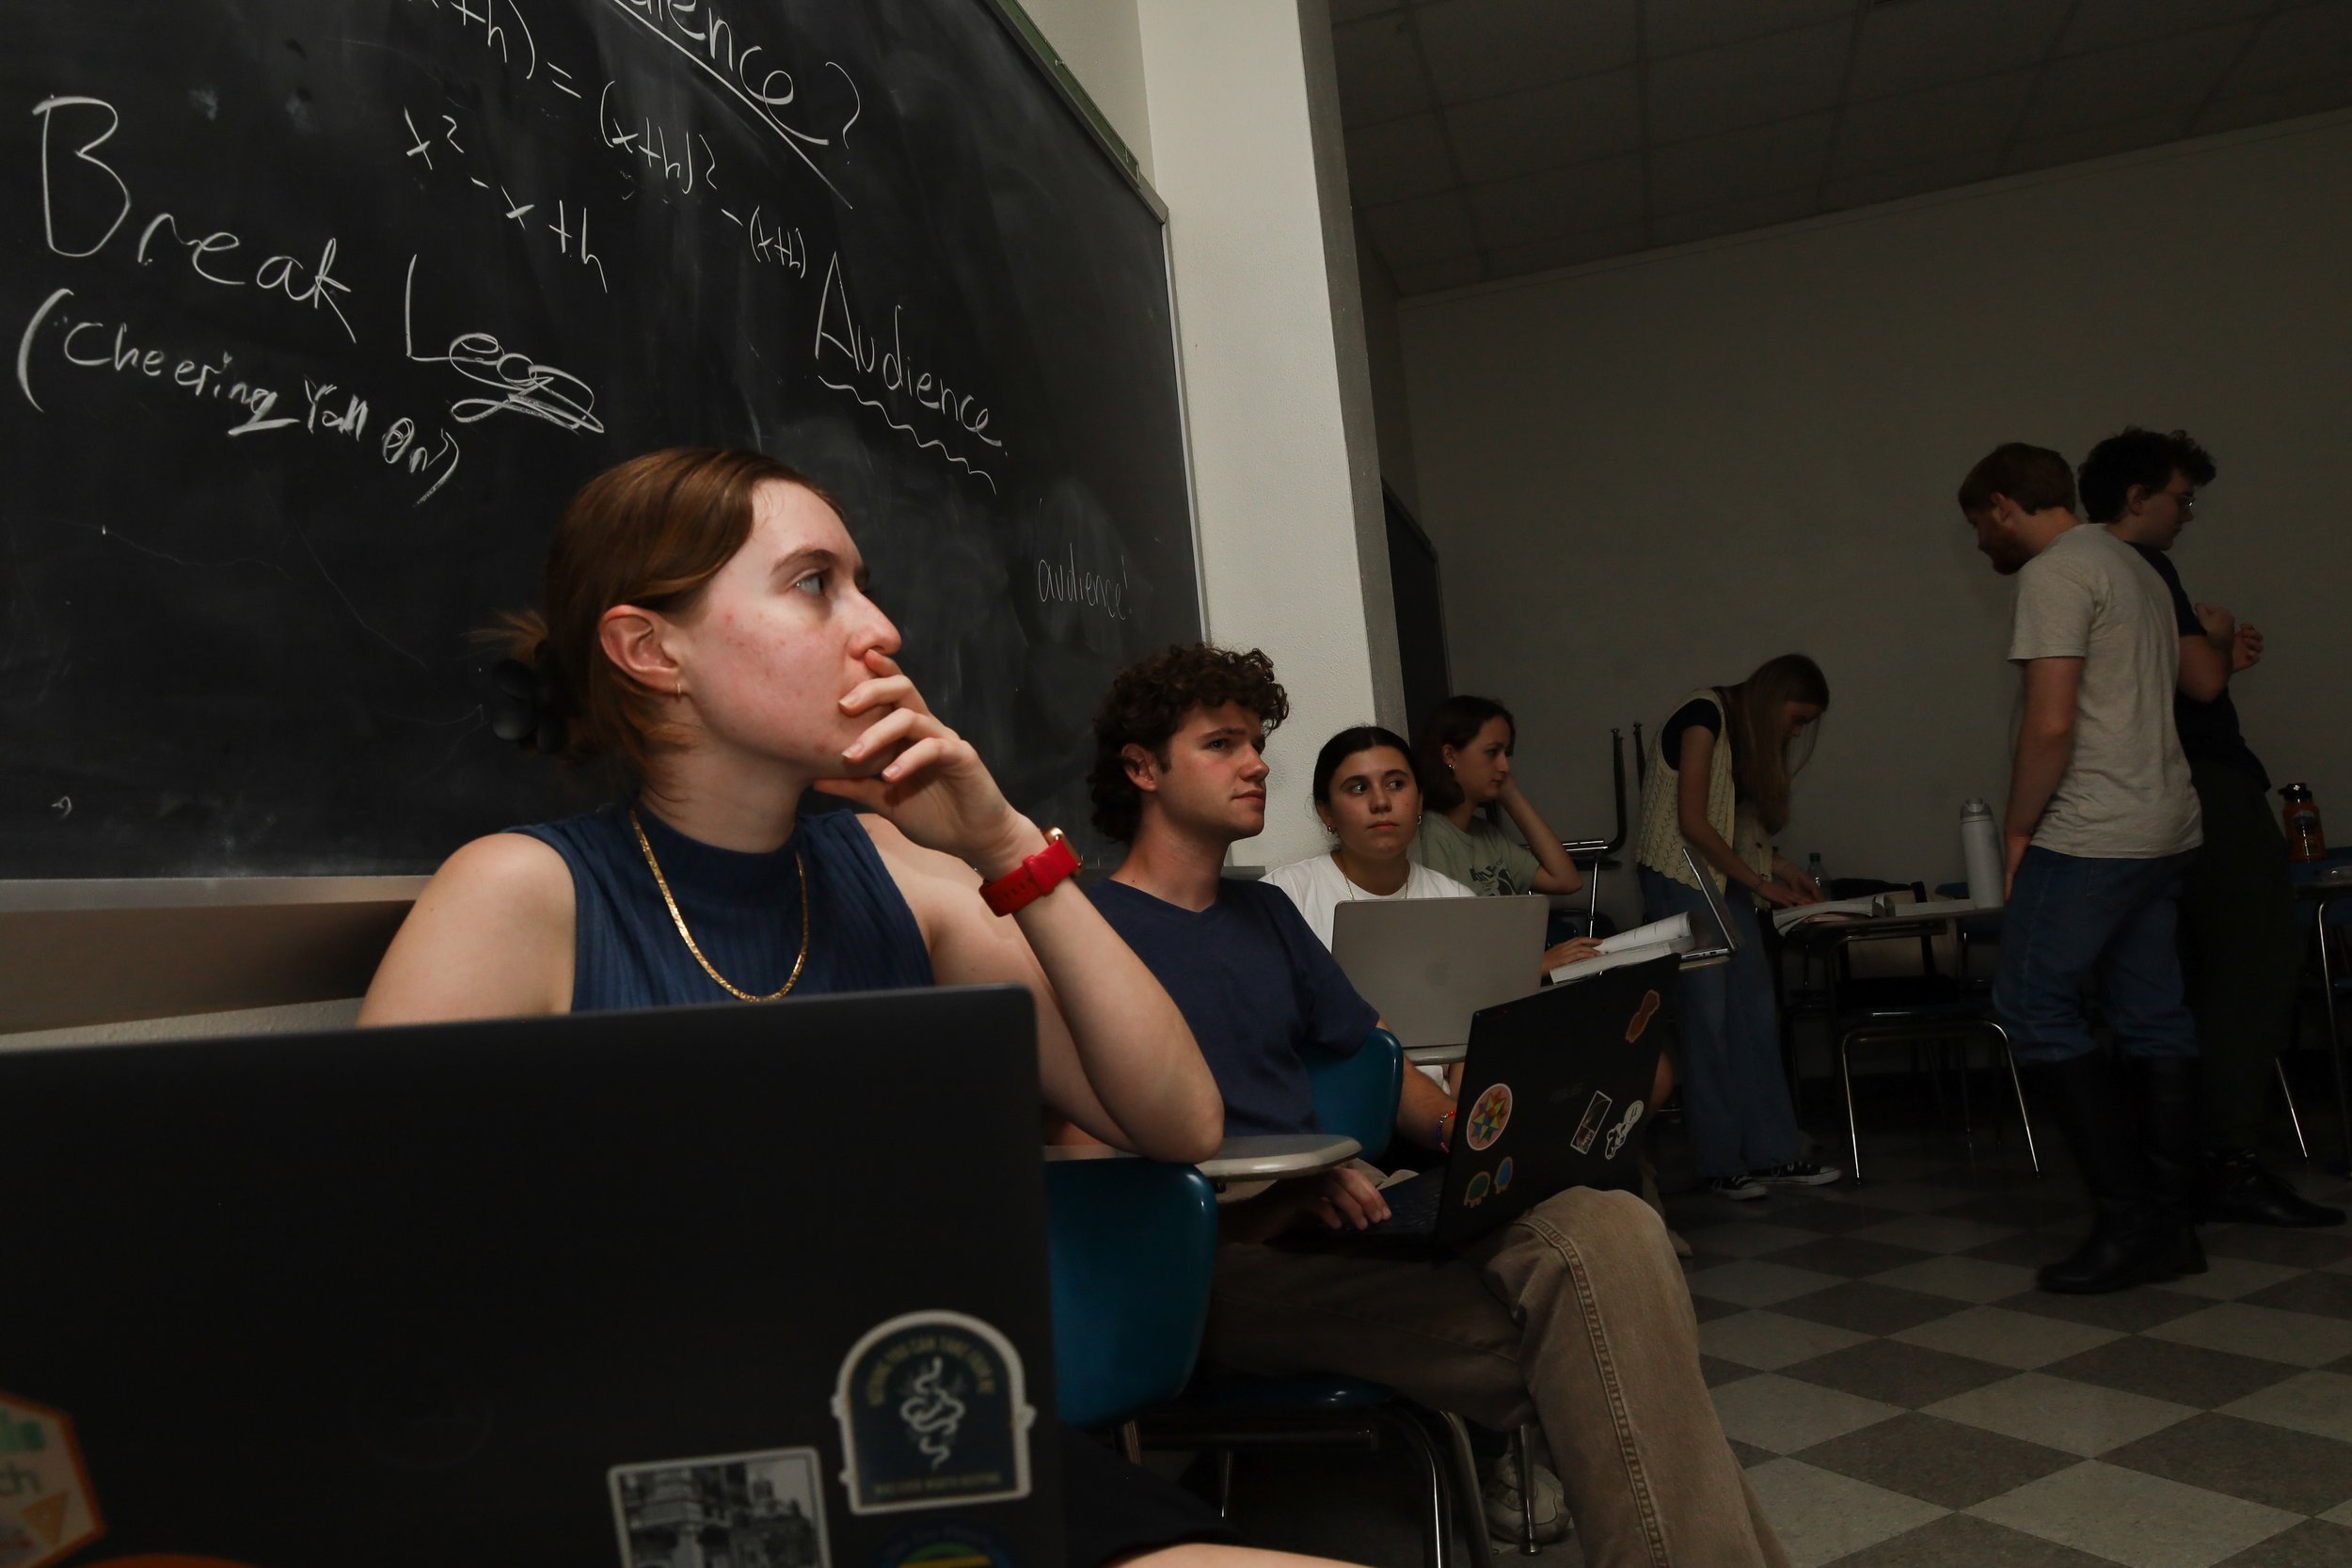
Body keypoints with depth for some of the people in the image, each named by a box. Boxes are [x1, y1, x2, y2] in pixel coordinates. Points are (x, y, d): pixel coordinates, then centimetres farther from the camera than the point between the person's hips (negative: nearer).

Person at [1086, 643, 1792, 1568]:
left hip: (1321, 1214, 7)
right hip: (1222, 1259, -7)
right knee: (1573, 1313, -27)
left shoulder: (1266, 913, 23)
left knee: (1608, 1230, -21)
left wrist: (1464, 1130, 4)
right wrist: (1278, 1190, -20)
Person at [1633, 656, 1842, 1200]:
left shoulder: (1753, 737, 16)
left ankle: (1773, 1154, 8)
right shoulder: (1706, 715, -12)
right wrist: (1760, 882, -11)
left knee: (1756, 1015, 4)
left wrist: (1784, 869, 3)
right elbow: (1692, 822, -16)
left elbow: (1744, 826, 17)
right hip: (1681, 878, -9)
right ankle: (1720, 1163, -1)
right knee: (1707, 1018, -7)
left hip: (1729, 884, 9)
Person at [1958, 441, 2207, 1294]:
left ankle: (2128, 1217, -2)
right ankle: (2166, 1227, 14)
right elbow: (2158, 702, 21)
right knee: (2154, 1020, 9)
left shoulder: (2055, 574, -11)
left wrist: (2018, 828, -10)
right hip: (2165, 830, 10)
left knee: (2035, 1008, -4)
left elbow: (2050, 723, -19)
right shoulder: (2135, 568, 20)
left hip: (2091, 837, -10)